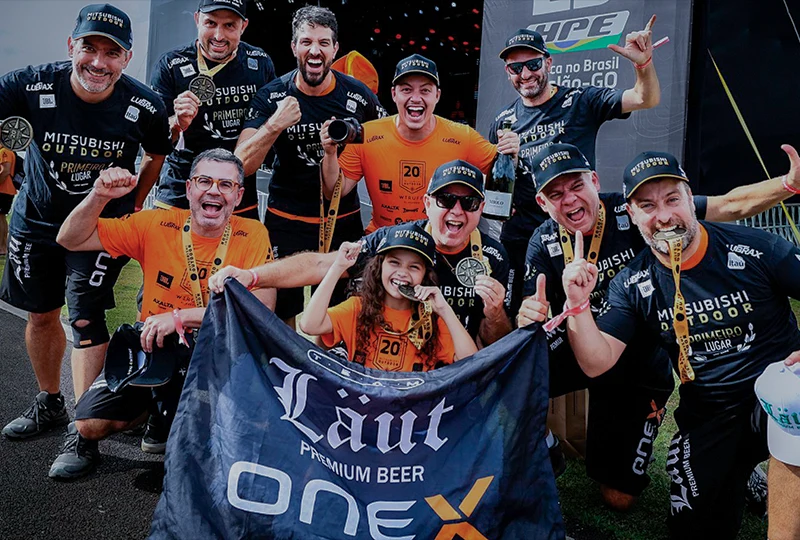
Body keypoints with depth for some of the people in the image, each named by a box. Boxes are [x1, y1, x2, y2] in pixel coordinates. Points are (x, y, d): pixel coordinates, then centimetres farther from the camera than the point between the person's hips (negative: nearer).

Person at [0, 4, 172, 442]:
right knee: (41, 315, 15)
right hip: (36, 218, 3)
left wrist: (132, 207, 2)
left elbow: (157, 156, 1)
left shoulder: (144, 106, -18)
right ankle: (49, 405, 36)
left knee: (85, 317, -10)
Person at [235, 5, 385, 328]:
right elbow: (241, 166, -13)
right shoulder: (272, 96, -7)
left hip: (344, 220, 1)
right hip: (286, 220, -1)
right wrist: (275, 124, -29)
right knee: (284, 319, 7)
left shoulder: (358, 95, -5)